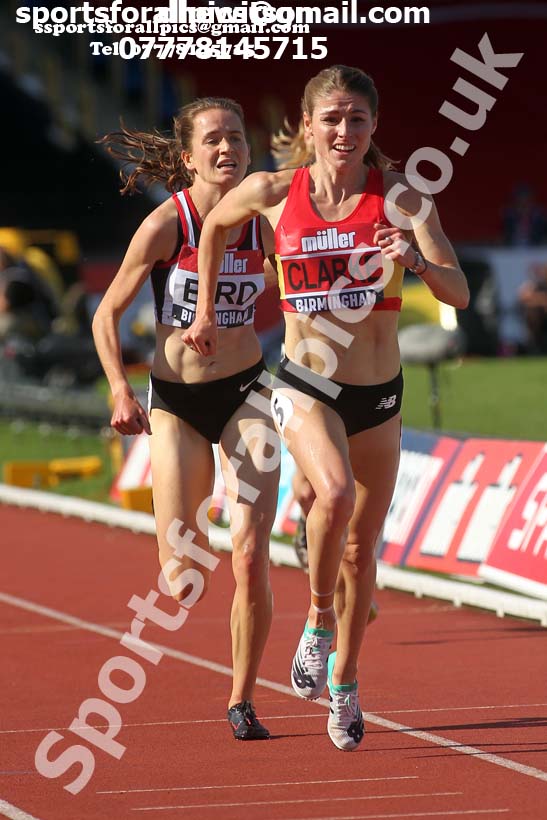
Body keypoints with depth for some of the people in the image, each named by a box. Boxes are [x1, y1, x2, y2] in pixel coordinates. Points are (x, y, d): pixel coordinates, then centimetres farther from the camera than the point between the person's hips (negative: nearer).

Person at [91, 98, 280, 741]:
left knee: (250, 556, -13)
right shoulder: (165, 225, -10)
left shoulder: (262, 218, -3)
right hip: (175, 403, -1)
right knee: (182, 581, -4)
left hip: (245, 396, 1)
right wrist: (121, 392, -13)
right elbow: (107, 314, -3)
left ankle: (242, 699, 4)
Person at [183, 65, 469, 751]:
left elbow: (459, 294, -15)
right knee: (335, 494, -31)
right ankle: (317, 620, -6)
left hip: (379, 394, 2)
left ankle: (344, 682, 32)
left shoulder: (401, 199, -8)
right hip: (305, 386, -2)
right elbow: (216, 224, 17)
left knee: (360, 547, 11)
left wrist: (414, 259, -34)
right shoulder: (273, 194, -6)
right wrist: (206, 309, 20)